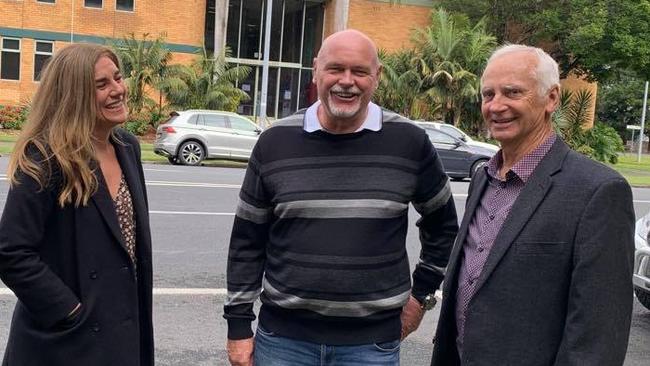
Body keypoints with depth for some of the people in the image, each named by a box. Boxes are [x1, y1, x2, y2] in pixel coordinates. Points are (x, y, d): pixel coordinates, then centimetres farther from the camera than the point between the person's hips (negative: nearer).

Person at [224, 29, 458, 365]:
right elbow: (247, 241, 4)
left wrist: (422, 293, 9)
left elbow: (443, 224, 11)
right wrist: (238, 325, 3)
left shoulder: (409, 142, -4)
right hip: (282, 337, 1)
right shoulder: (275, 142, -2)